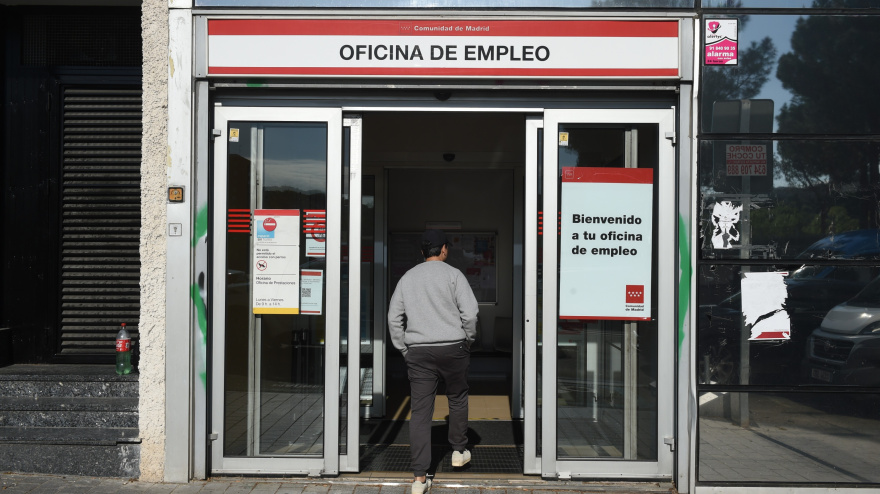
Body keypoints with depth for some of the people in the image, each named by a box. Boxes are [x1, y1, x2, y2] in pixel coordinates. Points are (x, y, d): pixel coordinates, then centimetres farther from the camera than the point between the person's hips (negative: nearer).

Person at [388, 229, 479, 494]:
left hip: (418, 351, 3)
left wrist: (404, 350, 14)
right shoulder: (453, 274, -1)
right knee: (457, 398, 21)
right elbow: (470, 312, -9)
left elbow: (393, 318, 9)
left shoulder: (407, 278, 11)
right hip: (452, 348, -2)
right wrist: (468, 339, 7)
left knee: (420, 411, 1)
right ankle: (459, 451, 33)